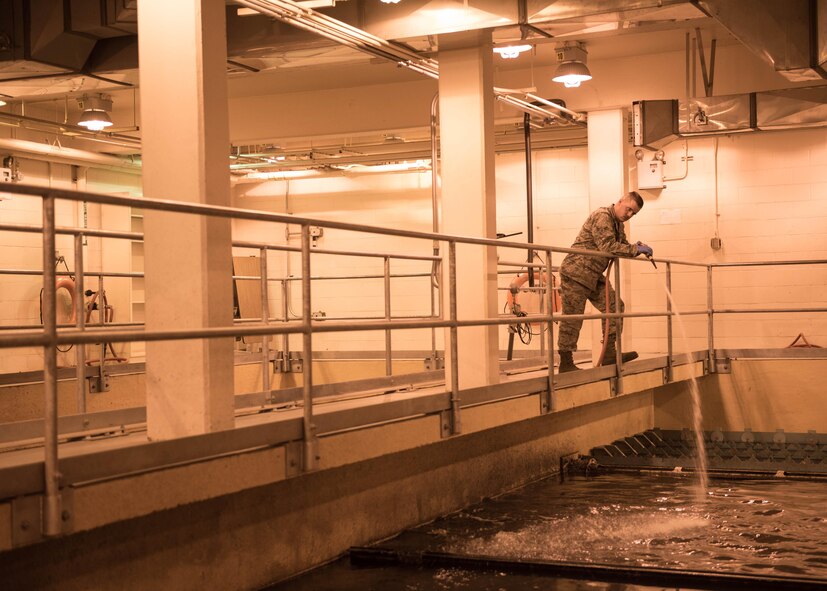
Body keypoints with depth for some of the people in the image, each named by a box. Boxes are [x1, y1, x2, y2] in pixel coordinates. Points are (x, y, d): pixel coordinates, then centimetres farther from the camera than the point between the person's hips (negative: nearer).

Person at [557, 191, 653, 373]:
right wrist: (635, 249, -22)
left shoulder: (618, 224, 16)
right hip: (576, 272, -10)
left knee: (614, 306, 2)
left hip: (594, 276, 10)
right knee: (572, 318, -6)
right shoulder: (602, 216, -15)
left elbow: (621, 246, 18)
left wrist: (637, 248, -3)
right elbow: (607, 246, -25)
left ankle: (609, 352, 5)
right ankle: (565, 363, -1)